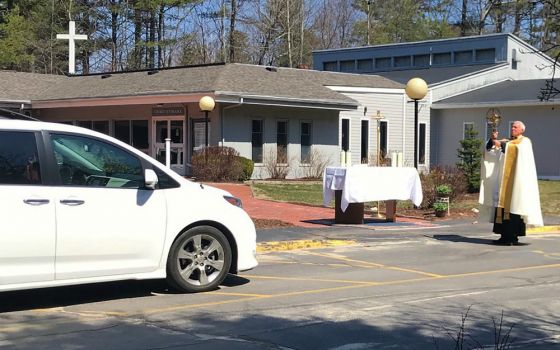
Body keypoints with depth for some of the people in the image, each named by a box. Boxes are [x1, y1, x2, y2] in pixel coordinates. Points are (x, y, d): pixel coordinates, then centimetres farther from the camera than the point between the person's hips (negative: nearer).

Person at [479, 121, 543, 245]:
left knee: (512, 205, -10)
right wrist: (493, 140, -7)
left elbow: (518, 149, -21)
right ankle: (505, 236, 7)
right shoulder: (507, 142, 22)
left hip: (515, 180, -7)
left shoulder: (525, 141, 1)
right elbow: (491, 148, 13)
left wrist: (501, 144, -24)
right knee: (503, 205, 4)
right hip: (503, 180, 7)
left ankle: (513, 237, -9)